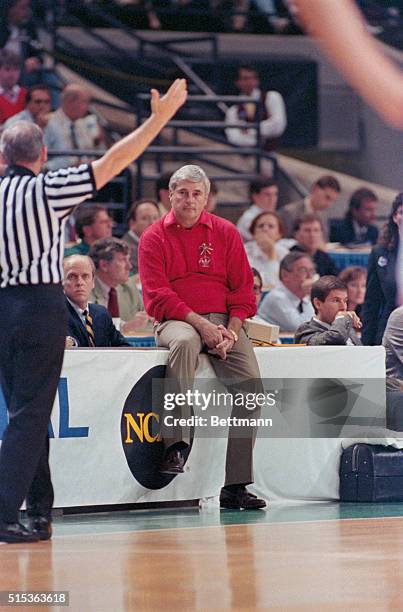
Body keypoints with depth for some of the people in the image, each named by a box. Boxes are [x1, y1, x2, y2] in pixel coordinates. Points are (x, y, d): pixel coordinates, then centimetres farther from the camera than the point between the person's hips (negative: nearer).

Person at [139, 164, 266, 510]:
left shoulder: (226, 233, 11)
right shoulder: (155, 238, 5)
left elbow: (243, 290, 8)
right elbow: (158, 296, -4)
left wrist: (230, 332, -9)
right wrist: (200, 324, -16)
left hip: (225, 321, 3)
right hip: (177, 321, -3)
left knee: (251, 385, -17)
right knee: (184, 342, -39)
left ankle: (236, 485, -13)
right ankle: (175, 445, -39)